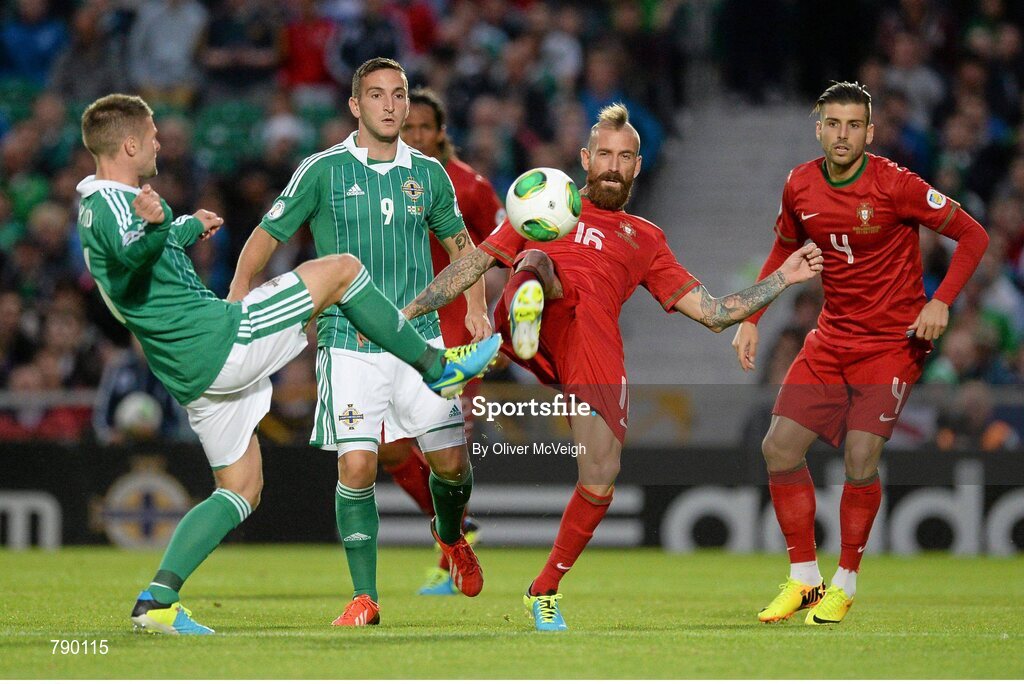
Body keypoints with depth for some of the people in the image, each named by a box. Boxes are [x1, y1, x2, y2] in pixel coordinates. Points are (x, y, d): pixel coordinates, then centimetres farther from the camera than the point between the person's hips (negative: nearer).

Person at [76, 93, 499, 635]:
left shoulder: (97, 208, 16)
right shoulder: (112, 202, -15)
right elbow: (131, 256, -38)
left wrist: (187, 228, 49)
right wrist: (153, 227, -56)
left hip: (192, 377, 10)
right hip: (221, 338, -10)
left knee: (240, 492, 16)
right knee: (341, 268, -1)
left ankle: (157, 600, 2)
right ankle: (437, 366, 10)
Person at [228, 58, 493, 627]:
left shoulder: (428, 173, 8)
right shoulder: (323, 171, -1)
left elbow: (458, 240, 23)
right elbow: (266, 236, 4)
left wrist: (476, 308, 11)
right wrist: (233, 309, -7)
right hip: (348, 343, -3)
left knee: (451, 461, 0)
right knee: (357, 466, -12)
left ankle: (450, 535, 34)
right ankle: (364, 597, -1)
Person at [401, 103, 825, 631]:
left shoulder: (645, 240, 33)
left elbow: (715, 313, 30)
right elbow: (474, 263, 30)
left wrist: (784, 278, 20)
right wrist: (407, 313, 22)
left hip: (596, 345, 1)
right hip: (541, 326, -1)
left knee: (599, 484, -10)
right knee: (535, 261, -34)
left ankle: (545, 591, 12)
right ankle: (528, 311, -71)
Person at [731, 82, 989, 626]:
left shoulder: (894, 186, -15)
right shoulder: (800, 187, 0)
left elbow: (972, 235, -10)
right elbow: (783, 253, 18)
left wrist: (940, 302, -20)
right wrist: (750, 320, 8)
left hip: (893, 341, -5)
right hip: (831, 338, 5)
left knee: (861, 458, -17)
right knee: (779, 448, -4)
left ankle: (845, 583, 3)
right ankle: (804, 578, 10)